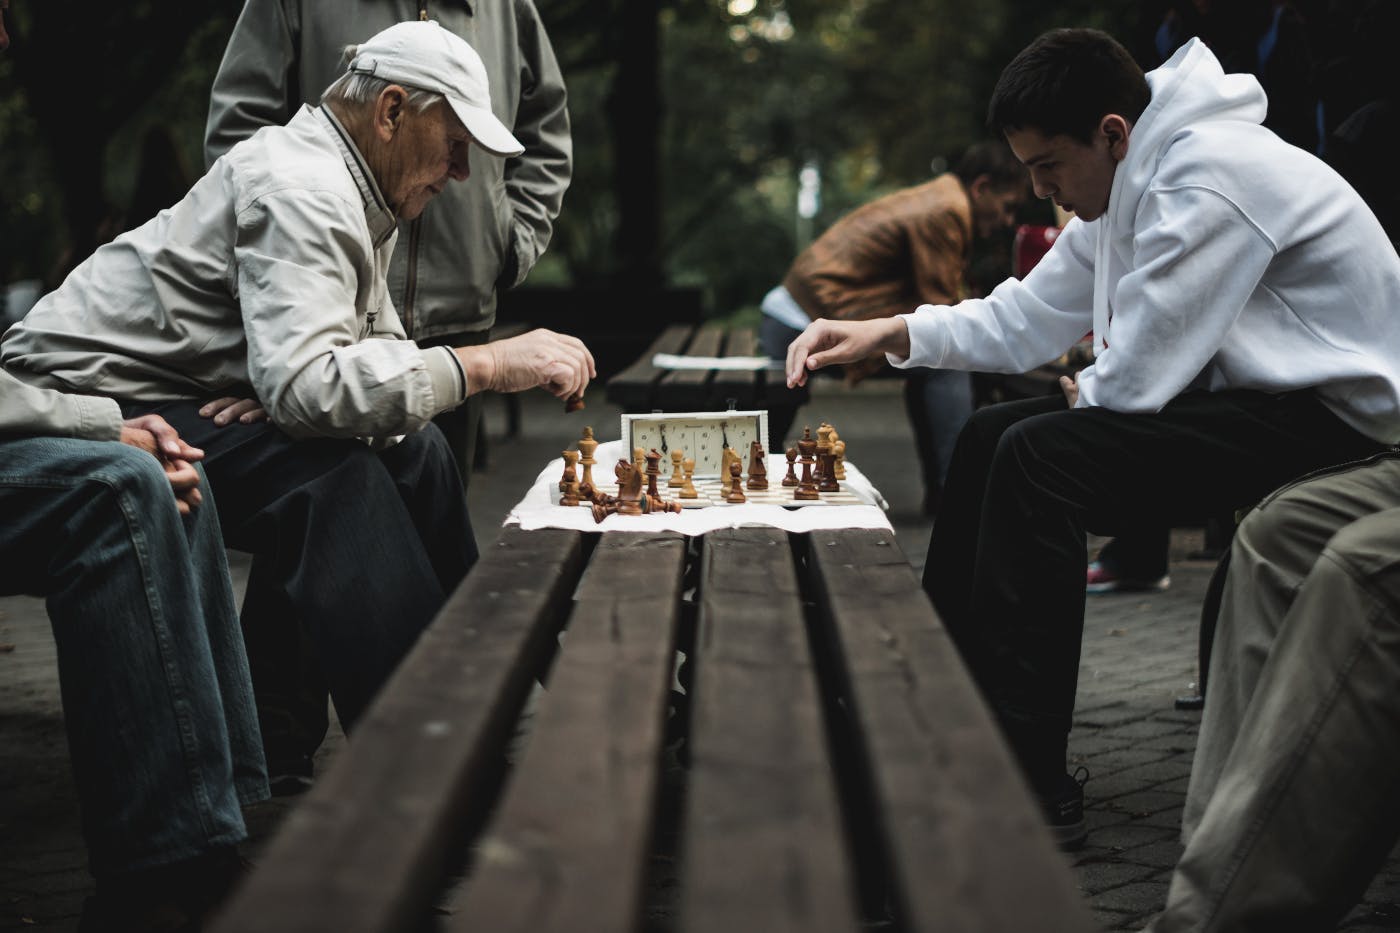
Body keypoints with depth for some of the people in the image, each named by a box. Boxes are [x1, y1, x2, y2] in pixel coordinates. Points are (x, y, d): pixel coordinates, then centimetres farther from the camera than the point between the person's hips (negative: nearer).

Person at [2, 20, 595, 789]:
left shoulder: (358, 195, 10)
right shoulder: (301, 189, -22)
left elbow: (378, 349, 10)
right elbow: (303, 384, -35)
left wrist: (307, 395, -13)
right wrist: (483, 364, -32)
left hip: (181, 398, 10)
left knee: (411, 450, 3)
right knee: (329, 475, -28)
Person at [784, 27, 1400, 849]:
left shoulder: (1209, 177, -24)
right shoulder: (1123, 187, 8)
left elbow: (1135, 377, -26)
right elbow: (1027, 318, 12)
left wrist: (1086, 395, -3)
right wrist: (893, 333, 0)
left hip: (1330, 421, -11)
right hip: (1245, 396, 11)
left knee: (1040, 456, -24)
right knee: (992, 434, 9)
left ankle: (1032, 788, -21)